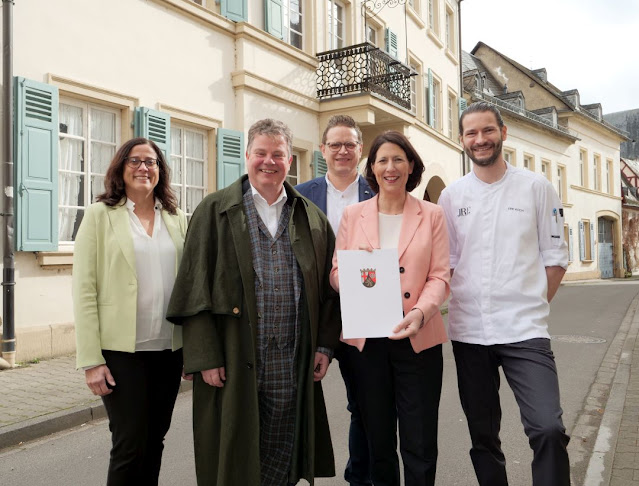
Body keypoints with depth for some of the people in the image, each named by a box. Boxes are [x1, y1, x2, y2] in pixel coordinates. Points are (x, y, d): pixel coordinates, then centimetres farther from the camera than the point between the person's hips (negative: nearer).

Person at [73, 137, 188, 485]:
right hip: (121, 351, -3)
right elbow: (84, 290, -5)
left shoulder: (176, 219, 9)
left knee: (155, 441, 12)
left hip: (170, 350, 4)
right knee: (130, 446, 0)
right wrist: (91, 360, -10)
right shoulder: (100, 214, -1)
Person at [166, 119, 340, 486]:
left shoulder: (312, 217, 9)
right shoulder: (215, 211, -1)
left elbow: (329, 287, 10)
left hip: (293, 368, 3)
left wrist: (325, 345, 3)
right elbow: (195, 288, -6)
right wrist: (204, 357, -11)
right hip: (234, 363, -2)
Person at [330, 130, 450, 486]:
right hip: (365, 338, 2)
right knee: (378, 441, 14)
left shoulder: (432, 215, 3)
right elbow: (336, 273, 5)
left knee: (420, 445, 4)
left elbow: (439, 277, -2)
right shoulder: (353, 214, 7)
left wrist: (420, 312, -20)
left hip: (417, 338, -1)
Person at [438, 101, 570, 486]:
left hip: (524, 330, -2)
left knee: (548, 429, -14)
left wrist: (531, 308, 0)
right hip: (468, 332, 2)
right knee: (483, 436, 13)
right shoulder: (452, 196, 6)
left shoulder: (536, 187, 2)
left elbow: (555, 258, 3)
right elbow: (444, 262, 7)